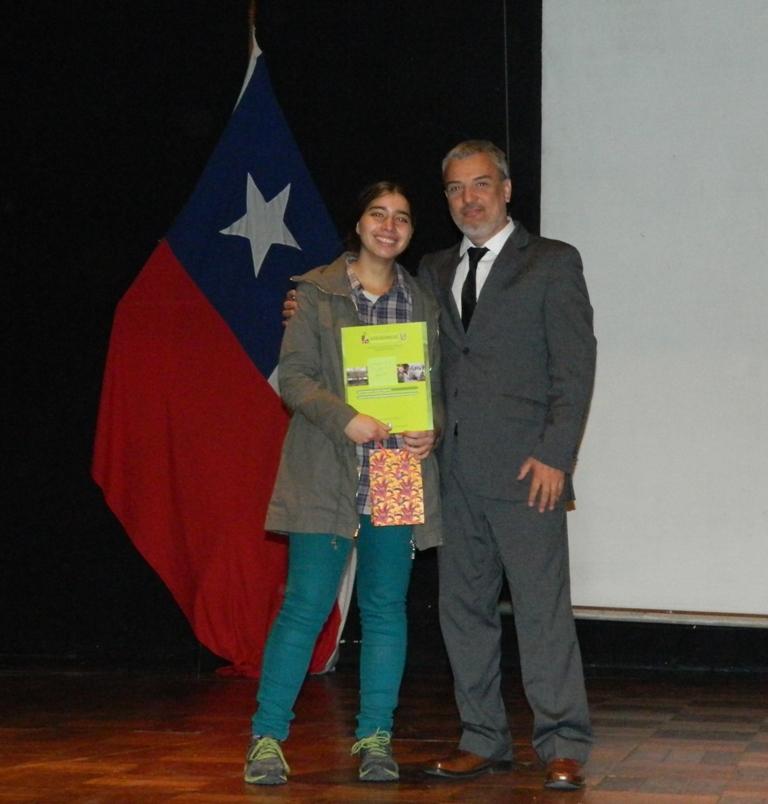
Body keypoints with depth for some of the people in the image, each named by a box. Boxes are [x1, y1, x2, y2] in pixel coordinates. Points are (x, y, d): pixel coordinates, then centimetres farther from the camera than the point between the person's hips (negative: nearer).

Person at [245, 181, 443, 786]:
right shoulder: (317, 292, 3)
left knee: (386, 608, 5)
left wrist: (433, 430, -5)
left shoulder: (423, 302, 13)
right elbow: (294, 374, -3)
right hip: (326, 474, -3)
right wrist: (344, 419, -18)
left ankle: (375, 737, 14)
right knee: (307, 605, -6)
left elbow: (439, 384, 16)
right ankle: (268, 739, 1)